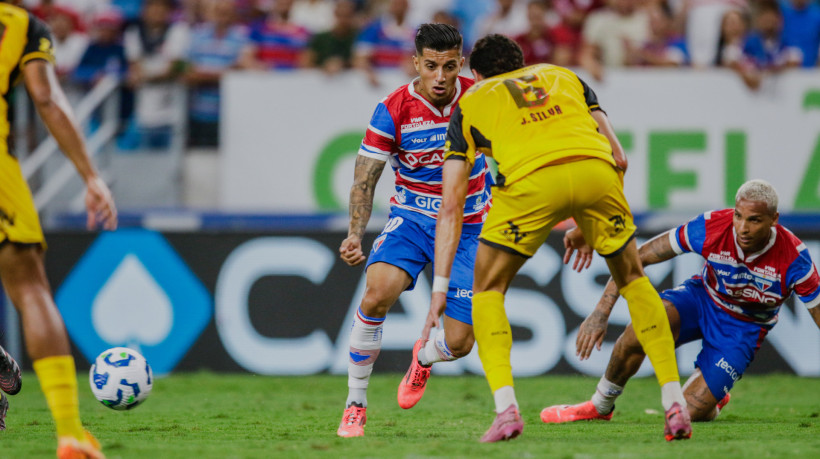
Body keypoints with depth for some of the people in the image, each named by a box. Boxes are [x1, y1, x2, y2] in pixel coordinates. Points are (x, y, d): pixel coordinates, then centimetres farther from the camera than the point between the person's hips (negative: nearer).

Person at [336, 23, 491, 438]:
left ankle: (424, 357, 36)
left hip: (467, 226, 1)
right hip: (411, 218, -1)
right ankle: (355, 406, -16)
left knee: (459, 343, -7)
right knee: (378, 291, -32)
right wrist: (355, 234, -27)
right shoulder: (392, 111, -16)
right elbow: (365, 178, -12)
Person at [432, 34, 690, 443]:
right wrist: (589, 227, 39)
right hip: (596, 169, 2)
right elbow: (618, 157, 29)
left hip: (530, 179, -2)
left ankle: (506, 408, 0)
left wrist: (440, 287, 25)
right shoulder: (564, 76, 37)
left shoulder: (470, 103, 31)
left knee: (487, 290, 18)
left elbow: (450, 207, 25)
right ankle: (675, 404, 18)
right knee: (632, 277, 26)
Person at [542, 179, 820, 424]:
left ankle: (712, 398, 25)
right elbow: (638, 257, -19)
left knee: (687, 414, -15)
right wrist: (600, 313, -25)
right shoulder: (711, 228, -26)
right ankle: (600, 407, -7)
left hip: (742, 329, -1)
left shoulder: (794, 259, -29)